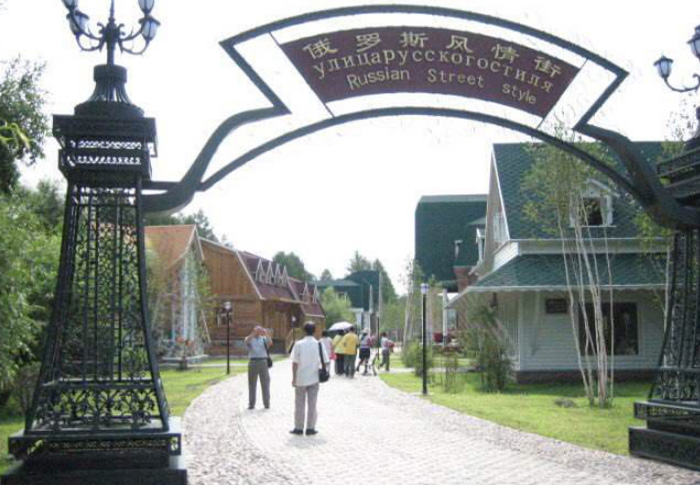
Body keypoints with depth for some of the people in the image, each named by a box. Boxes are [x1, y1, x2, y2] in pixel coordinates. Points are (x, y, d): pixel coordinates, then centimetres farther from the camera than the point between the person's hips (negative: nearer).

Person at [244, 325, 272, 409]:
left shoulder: (264, 339, 12)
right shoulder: (250, 339, 9)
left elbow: (270, 343, -9)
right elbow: (247, 340, -15)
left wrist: (266, 334, -22)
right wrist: (254, 333, -27)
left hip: (263, 362, 1)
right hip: (252, 362, -1)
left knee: (265, 383, -1)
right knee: (252, 383, 3)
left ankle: (266, 403, 4)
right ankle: (251, 404, 6)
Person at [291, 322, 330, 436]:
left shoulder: (298, 344, -10)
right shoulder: (319, 344, -5)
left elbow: (294, 363, -10)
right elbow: (326, 362, -5)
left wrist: (294, 378, -3)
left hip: (300, 379, -1)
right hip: (314, 379, 1)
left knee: (299, 404, 9)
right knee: (312, 404, 8)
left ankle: (298, 428, 14)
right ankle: (310, 428, 10)